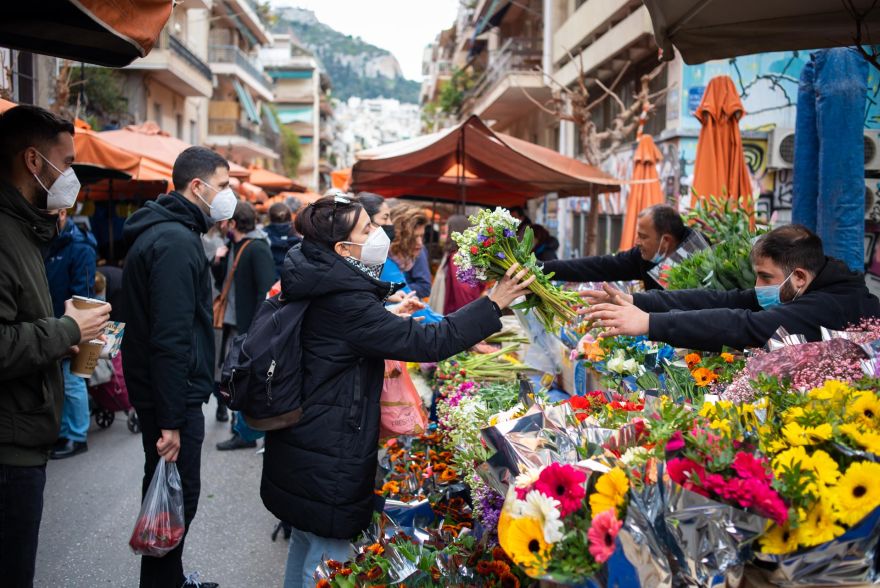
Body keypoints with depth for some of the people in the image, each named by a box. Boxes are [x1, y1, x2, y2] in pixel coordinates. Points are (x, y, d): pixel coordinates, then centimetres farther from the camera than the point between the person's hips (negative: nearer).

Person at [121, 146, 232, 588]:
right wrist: (171, 421, -25)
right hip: (172, 395, -11)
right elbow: (171, 339, -25)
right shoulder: (177, 242, -20)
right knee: (178, 499, -1)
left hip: (158, 389, 11)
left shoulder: (162, 231, 13)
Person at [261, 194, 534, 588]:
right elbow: (426, 342, -27)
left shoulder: (321, 285, 4)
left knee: (307, 541, 25)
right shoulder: (344, 301, -26)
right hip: (329, 460, -10)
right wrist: (493, 305, -23)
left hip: (304, 444, 10)